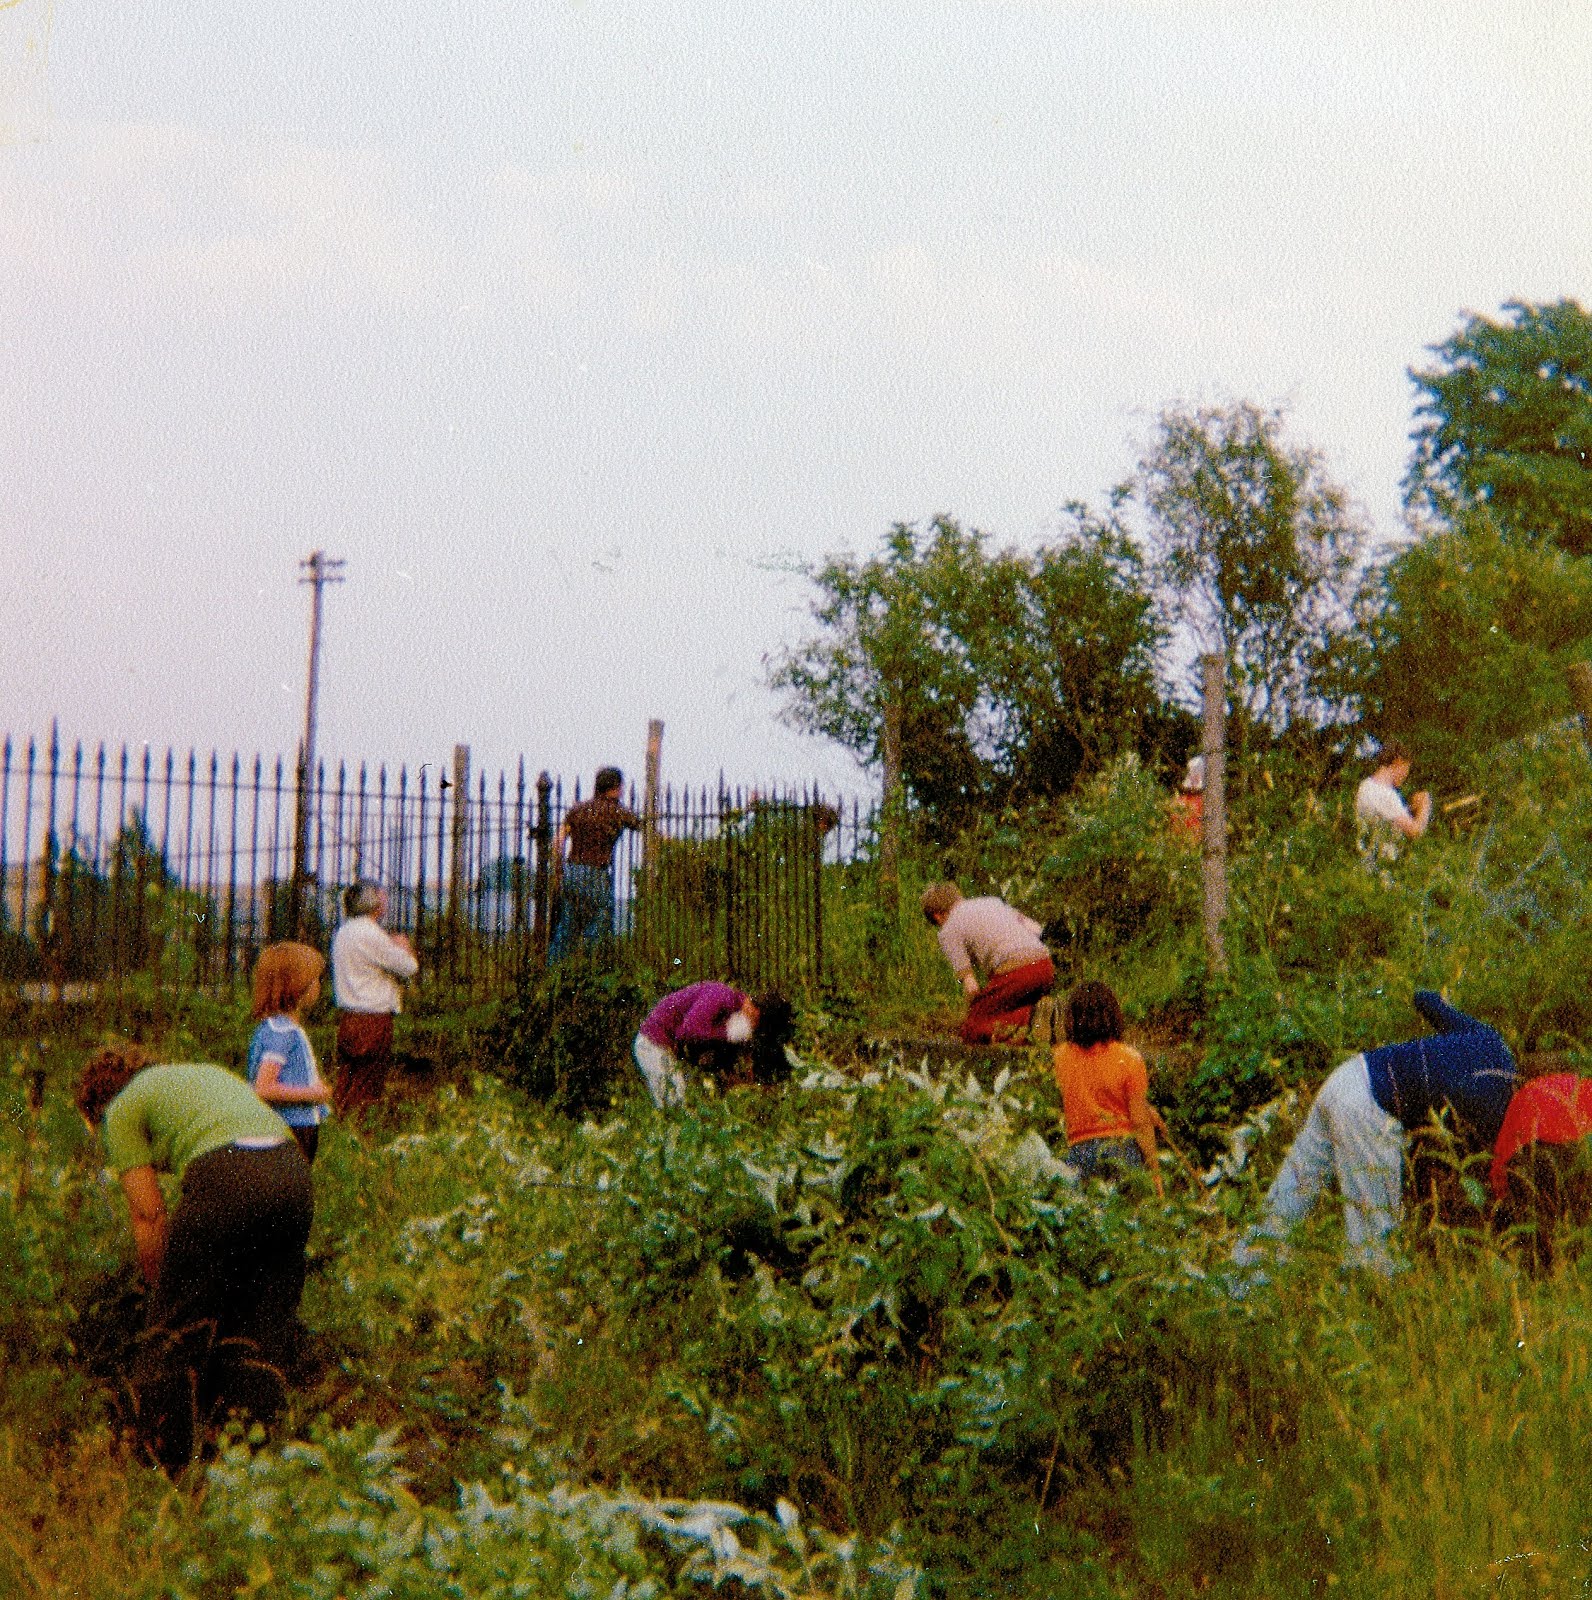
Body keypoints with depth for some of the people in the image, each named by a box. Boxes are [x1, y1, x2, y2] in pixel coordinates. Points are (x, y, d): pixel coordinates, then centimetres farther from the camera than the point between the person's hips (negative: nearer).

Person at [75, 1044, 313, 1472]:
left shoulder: (121, 1109, 18)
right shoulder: (208, 1072, 37)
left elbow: (148, 1214, 11)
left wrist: (161, 1289, 23)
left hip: (223, 1177, -6)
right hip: (293, 1169, 6)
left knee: (180, 1321, 8)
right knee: (267, 1312, 18)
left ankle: (167, 1457, 14)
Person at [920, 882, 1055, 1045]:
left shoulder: (948, 933, 9)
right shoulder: (991, 901, 28)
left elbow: (970, 987, 2)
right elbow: (1036, 929, 24)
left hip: (1013, 975, -6)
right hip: (1046, 967, 6)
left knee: (970, 1032, 8)